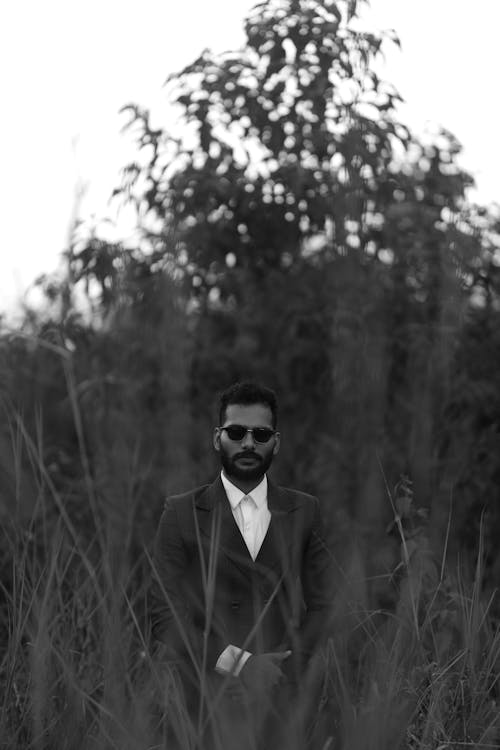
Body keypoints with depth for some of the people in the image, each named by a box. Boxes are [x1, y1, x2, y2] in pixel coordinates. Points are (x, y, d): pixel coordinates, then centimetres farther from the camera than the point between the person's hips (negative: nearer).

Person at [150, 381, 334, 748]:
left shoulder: (304, 511, 11)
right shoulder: (182, 513, 5)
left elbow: (321, 607, 7)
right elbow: (165, 615, -1)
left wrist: (282, 674, -9)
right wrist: (238, 663, -12)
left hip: (283, 699, 1)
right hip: (206, 702, -1)